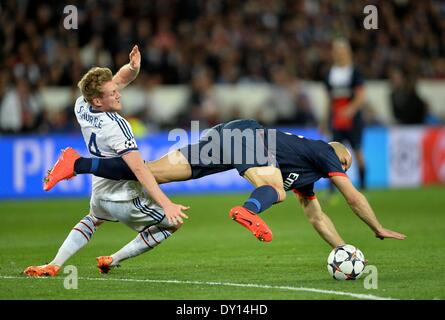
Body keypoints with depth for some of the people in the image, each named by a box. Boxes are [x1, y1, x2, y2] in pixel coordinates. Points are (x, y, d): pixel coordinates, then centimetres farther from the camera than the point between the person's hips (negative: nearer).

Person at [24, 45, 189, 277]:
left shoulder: (81, 107, -6)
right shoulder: (116, 125, -28)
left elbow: (121, 78, 5)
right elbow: (138, 168, -33)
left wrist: (132, 67, -19)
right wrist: (166, 204, -35)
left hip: (99, 194, 7)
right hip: (125, 199, -7)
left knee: (93, 220, 39)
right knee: (175, 222, 12)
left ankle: (54, 264, 20)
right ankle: (114, 260, 10)